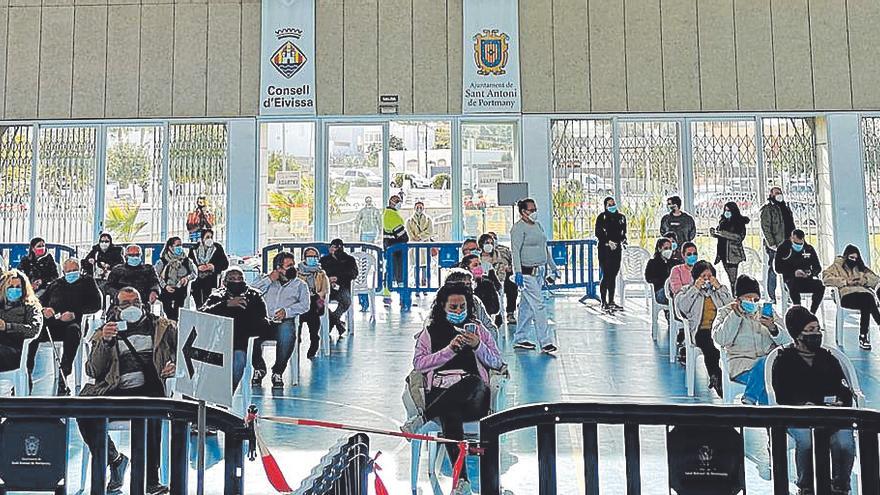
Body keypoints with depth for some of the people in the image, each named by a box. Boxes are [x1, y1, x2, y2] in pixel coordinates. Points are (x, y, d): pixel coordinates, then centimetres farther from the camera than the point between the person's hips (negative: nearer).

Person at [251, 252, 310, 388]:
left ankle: (277, 372, -13)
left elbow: (304, 305, 2)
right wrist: (269, 279, 2)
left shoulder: (300, 284, 18)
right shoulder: (268, 281, 21)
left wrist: (286, 311, -13)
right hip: (264, 321, 1)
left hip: (285, 322, -1)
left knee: (287, 336, -35)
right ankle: (259, 368, -3)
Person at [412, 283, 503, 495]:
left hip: (475, 398, 1)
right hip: (440, 390, 0)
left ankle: (422, 417, -36)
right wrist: (450, 349, -4)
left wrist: (478, 346, -2)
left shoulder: (477, 329, 23)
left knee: (473, 383, -39)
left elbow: (496, 362, 17)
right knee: (450, 414, -38)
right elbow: (419, 363, 4)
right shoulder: (429, 332, 19)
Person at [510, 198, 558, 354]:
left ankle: (520, 339, 19)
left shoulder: (537, 225, 18)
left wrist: (552, 267, 25)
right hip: (527, 273, -8)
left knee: (527, 306, 12)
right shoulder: (518, 228, -9)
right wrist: (518, 272, -25)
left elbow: (545, 248, 25)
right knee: (538, 306, -10)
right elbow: (515, 251, -17)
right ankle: (545, 342, -8)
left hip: (539, 272, 8)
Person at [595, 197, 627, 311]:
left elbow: (624, 233, 19)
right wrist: (608, 242, -15)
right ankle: (604, 302, -3)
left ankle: (611, 302, 14)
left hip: (617, 249, 5)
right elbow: (598, 233, -5)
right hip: (604, 249, -5)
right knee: (606, 275, -7)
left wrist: (623, 241, 0)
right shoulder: (602, 217, -1)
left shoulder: (621, 217, 13)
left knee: (613, 276, 7)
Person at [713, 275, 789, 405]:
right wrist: (736, 315, -7)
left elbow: (787, 341, 8)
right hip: (741, 364, -3)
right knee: (765, 363, -34)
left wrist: (772, 327, -12)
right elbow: (720, 340, -6)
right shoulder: (726, 312, 13)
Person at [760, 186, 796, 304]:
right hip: (775, 246, -7)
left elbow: (792, 227, 24)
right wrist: (772, 243, -17)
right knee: (773, 271, -5)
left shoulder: (786, 208, 19)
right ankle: (772, 297, -1)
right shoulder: (768, 209, -3)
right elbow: (765, 228, -11)